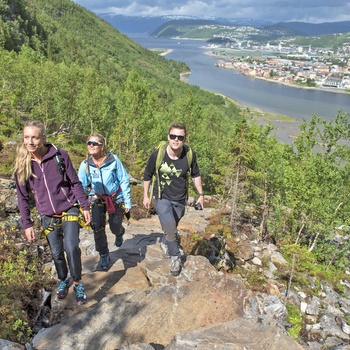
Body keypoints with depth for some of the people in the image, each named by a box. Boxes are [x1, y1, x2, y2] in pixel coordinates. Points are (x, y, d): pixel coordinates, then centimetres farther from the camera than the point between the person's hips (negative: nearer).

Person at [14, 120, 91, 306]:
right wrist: (27, 224, 1)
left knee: (71, 247, -18)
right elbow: (22, 197, 2)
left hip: (69, 209, -2)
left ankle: (77, 283, 5)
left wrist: (85, 206, -5)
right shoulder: (22, 164, -6)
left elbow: (75, 183, -4)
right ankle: (63, 280, 39)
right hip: (47, 216, 3)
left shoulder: (60, 155, -13)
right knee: (56, 252, 11)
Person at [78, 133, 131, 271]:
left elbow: (124, 180, -11)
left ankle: (119, 234, 44)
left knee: (115, 227, 3)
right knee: (97, 227, -7)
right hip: (97, 198, 2)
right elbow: (81, 186, -4)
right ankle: (104, 255, 18)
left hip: (116, 198, -2)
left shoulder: (113, 160, -20)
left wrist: (127, 201, -9)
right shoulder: (85, 164, -13)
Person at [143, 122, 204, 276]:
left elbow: (195, 175, 4)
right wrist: (146, 196, 3)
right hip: (162, 198, -2)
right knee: (171, 230, -15)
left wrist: (201, 194, 6)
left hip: (180, 200, 3)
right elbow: (147, 175, -2)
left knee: (171, 228, 20)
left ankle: (164, 243, 53)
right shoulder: (157, 154, -19)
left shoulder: (190, 155, -15)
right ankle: (176, 257, 11)